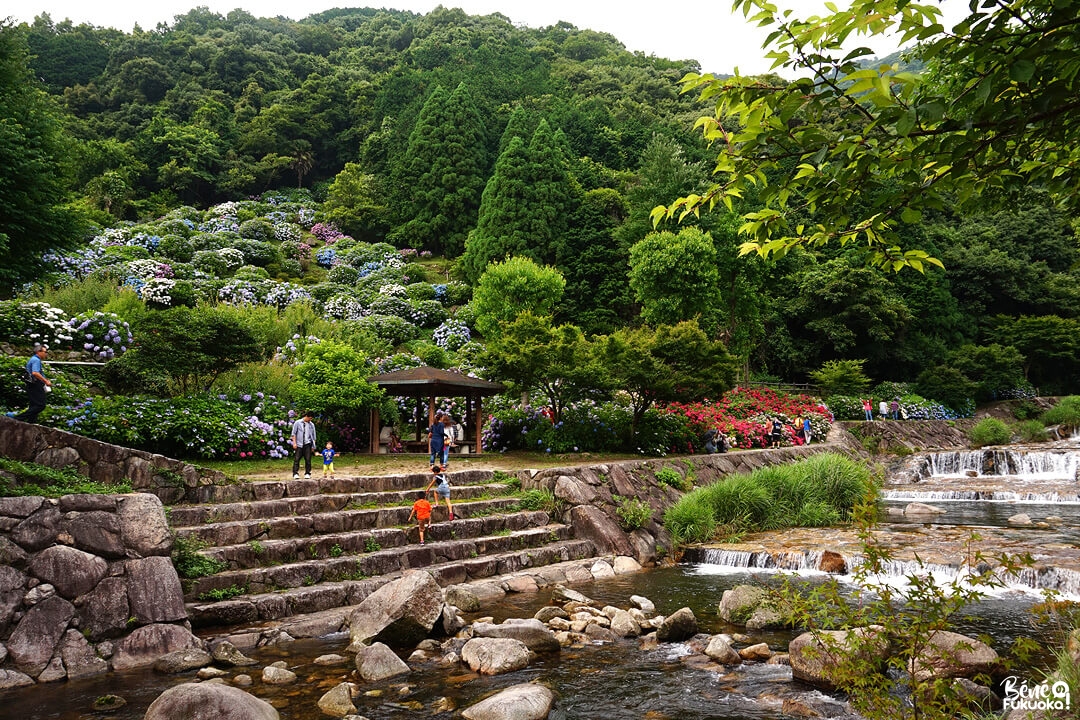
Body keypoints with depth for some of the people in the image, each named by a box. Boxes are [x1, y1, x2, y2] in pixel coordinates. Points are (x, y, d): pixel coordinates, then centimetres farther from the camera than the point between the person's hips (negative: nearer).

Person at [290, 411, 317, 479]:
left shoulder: (311, 425, 11)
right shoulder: (297, 423, 3)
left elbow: (313, 436, 15)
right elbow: (293, 433, 4)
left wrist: (313, 446, 12)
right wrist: (294, 443, -5)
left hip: (307, 444, 2)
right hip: (299, 444, -2)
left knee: (308, 459, -1)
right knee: (296, 459, -5)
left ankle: (307, 473, 6)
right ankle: (295, 474, -3)